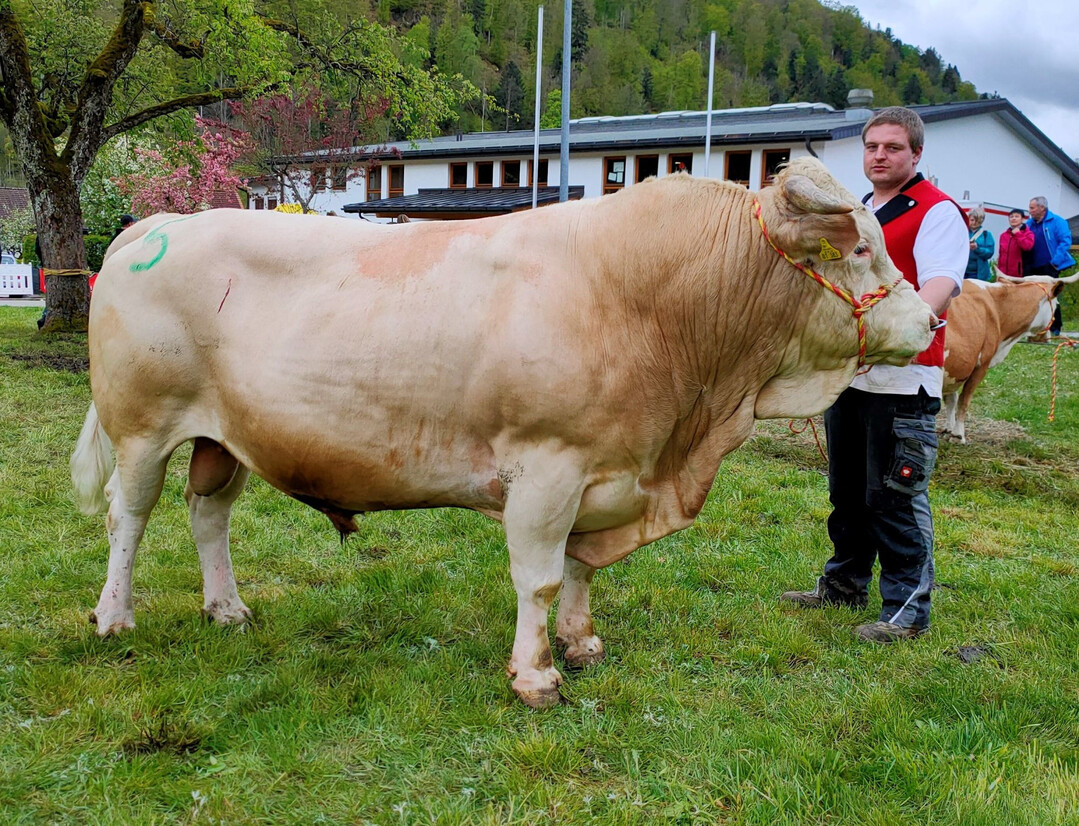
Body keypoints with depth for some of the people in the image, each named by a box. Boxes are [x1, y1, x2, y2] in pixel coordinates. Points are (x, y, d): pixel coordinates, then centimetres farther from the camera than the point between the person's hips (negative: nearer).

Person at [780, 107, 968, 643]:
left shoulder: (936, 212, -7)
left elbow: (940, 287, -22)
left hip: (903, 379, -8)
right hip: (846, 373, 8)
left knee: (896, 497, -4)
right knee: (847, 490, 17)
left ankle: (907, 608, 7)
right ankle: (845, 584, 32)